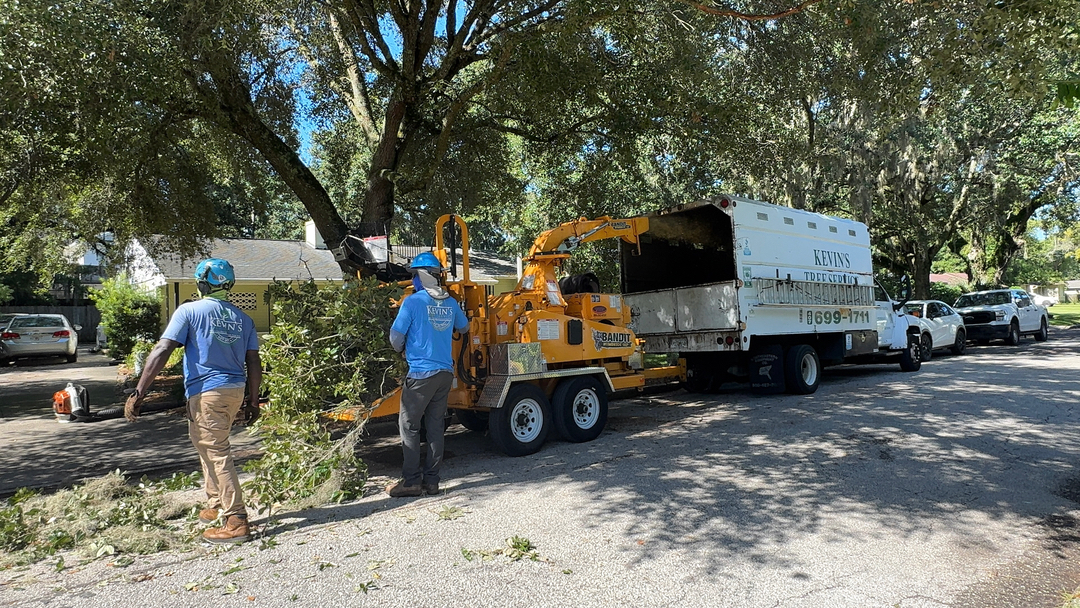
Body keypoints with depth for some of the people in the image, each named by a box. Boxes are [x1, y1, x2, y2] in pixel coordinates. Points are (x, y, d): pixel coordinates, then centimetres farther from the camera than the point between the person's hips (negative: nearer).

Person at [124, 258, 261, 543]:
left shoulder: (189, 311, -5)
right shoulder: (243, 318, 9)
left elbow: (162, 351, -13)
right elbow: (253, 363, 8)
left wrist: (138, 392, -13)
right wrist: (253, 399, 17)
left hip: (206, 392, -6)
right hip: (235, 390, 6)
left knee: (217, 455, -2)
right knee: (207, 445, 24)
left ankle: (236, 522, -2)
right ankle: (217, 506, 32)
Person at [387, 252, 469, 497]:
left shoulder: (413, 302, -10)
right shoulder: (450, 303, 7)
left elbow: (396, 336, -5)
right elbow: (463, 327, 25)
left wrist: (401, 350, 16)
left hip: (421, 373, -6)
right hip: (445, 372, 6)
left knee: (408, 425, 4)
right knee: (435, 426, 10)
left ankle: (411, 481, 4)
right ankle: (431, 480, 15)